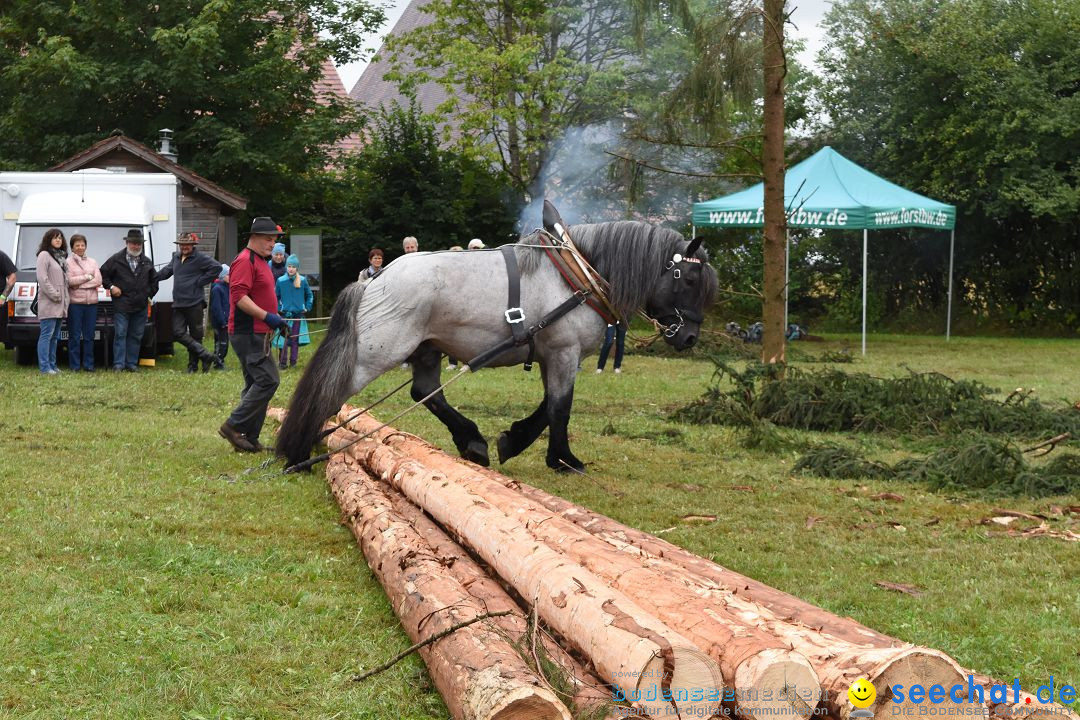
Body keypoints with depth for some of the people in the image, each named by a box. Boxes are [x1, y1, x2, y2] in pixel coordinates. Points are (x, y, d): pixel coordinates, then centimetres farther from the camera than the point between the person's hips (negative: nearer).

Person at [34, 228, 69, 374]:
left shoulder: (61, 257, 19)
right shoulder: (44, 255, -7)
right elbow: (42, 278, -15)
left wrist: (64, 298, 10)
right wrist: (54, 295, -17)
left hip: (60, 305, 9)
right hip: (48, 304, -9)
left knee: (54, 336, 11)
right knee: (46, 335, -10)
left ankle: (52, 365, 15)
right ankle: (45, 366, -11)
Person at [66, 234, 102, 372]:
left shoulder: (92, 262, 14)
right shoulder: (68, 262, 2)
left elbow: (98, 281, 2)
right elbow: (69, 281, -12)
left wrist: (78, 283, -7)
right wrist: (88, 277, -4)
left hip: (91, 303, 4)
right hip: (75, 303, -4)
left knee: (89, 336, 5)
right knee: (74, 336, -2)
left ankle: (88, 365, 10)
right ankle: (74, 365, 2)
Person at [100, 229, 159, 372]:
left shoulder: (147, 262, 14)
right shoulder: (116, 260, 1)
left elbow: (154, 279, 25)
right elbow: (103, 274, 7)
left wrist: (149, 294, 14)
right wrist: (110, 287, -4)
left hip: (140, 306, 4)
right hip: (121, 305, -4)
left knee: (136, 336, 5)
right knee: (120, 334, -7)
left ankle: (132, 363, 10)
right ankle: (118, 364, -6)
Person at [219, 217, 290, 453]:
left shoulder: (260, 262, 20)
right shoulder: (245, 261, -13)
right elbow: (239, 296, -23)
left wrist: (276, 318, 17)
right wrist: (267, 316, -25)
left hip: (257, 334, 11)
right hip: (247, 334, -11)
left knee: (256, 384, 11)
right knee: (268, 380, -15)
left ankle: (249, 439, 13)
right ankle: (234, 426, -12)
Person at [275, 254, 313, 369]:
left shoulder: (302, 280, 0)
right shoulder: (281, 281, -2)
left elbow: (309, 295, 13)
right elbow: (276, 297, 9)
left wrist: (307, 308, 5)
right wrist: (278, 309, 1)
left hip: (298, 314, 1)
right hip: (285, 314, -1)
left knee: (295, 340, 5)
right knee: (284, 340, -7)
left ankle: (293, 362, 12)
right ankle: (282, 363, -3)